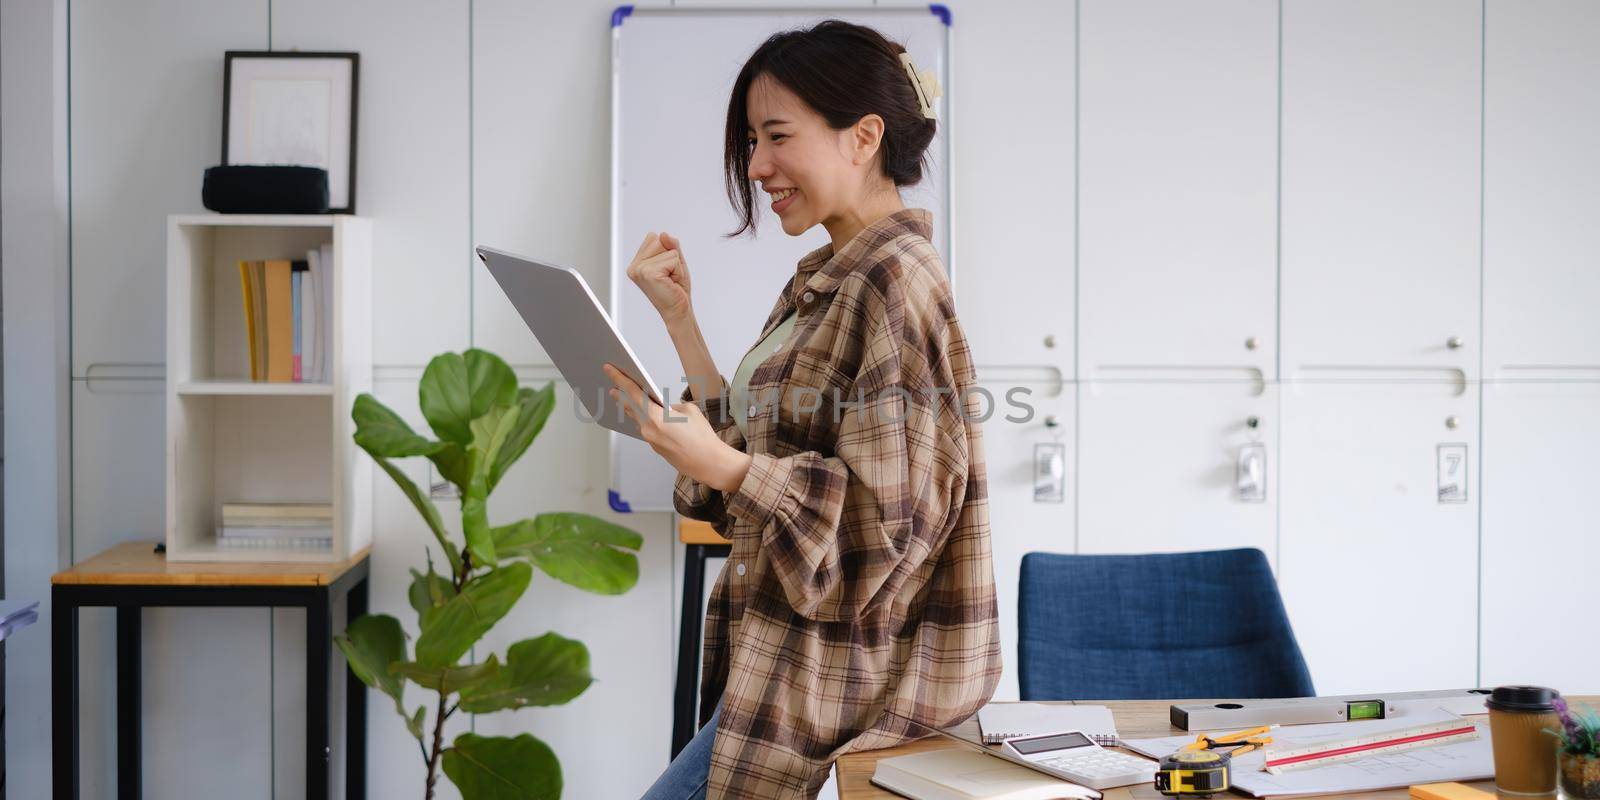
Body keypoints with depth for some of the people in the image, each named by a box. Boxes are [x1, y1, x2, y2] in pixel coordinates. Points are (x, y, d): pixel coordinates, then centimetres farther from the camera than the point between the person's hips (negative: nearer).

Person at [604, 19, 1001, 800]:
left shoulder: (892, 283, -17)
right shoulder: (826, 281, 12)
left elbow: (886, 517, -21)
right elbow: (753, 447, 12)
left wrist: (721, 467, -29)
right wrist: (680, 318, 8)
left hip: (849, 670, -9)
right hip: (790, 653, 9)